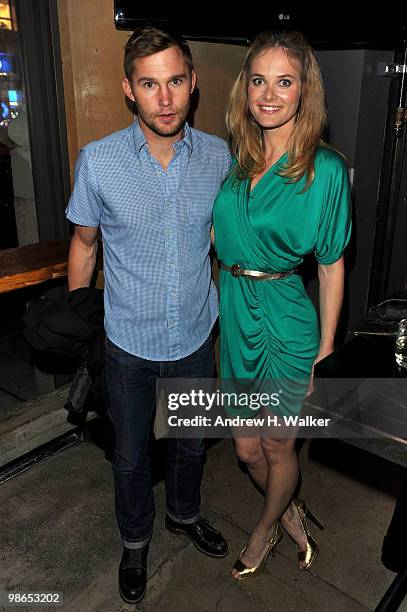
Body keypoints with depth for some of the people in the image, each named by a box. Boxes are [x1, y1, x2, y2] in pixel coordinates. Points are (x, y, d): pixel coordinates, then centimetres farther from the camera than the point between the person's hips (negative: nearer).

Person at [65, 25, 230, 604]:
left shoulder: (219, 155, -8)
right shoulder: (98, 161, -14)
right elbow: (84, 243, -1)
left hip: (196, 338, 2)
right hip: (129, 344, -2)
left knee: (191, 443, 24)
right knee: (130, 456, 18)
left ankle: (185, 513, 55)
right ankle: (135, 540, 47)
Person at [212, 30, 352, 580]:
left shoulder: (325, 169, -11)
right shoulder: (232, 159, 3)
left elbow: (331, 266, -8)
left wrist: (326, 349, -6)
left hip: (285, 318, -4)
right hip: (233, 311, 5)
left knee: (277, 446, 15)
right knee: (247, 448, 17)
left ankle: (267, 526, 46)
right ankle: (291, 512, 48)